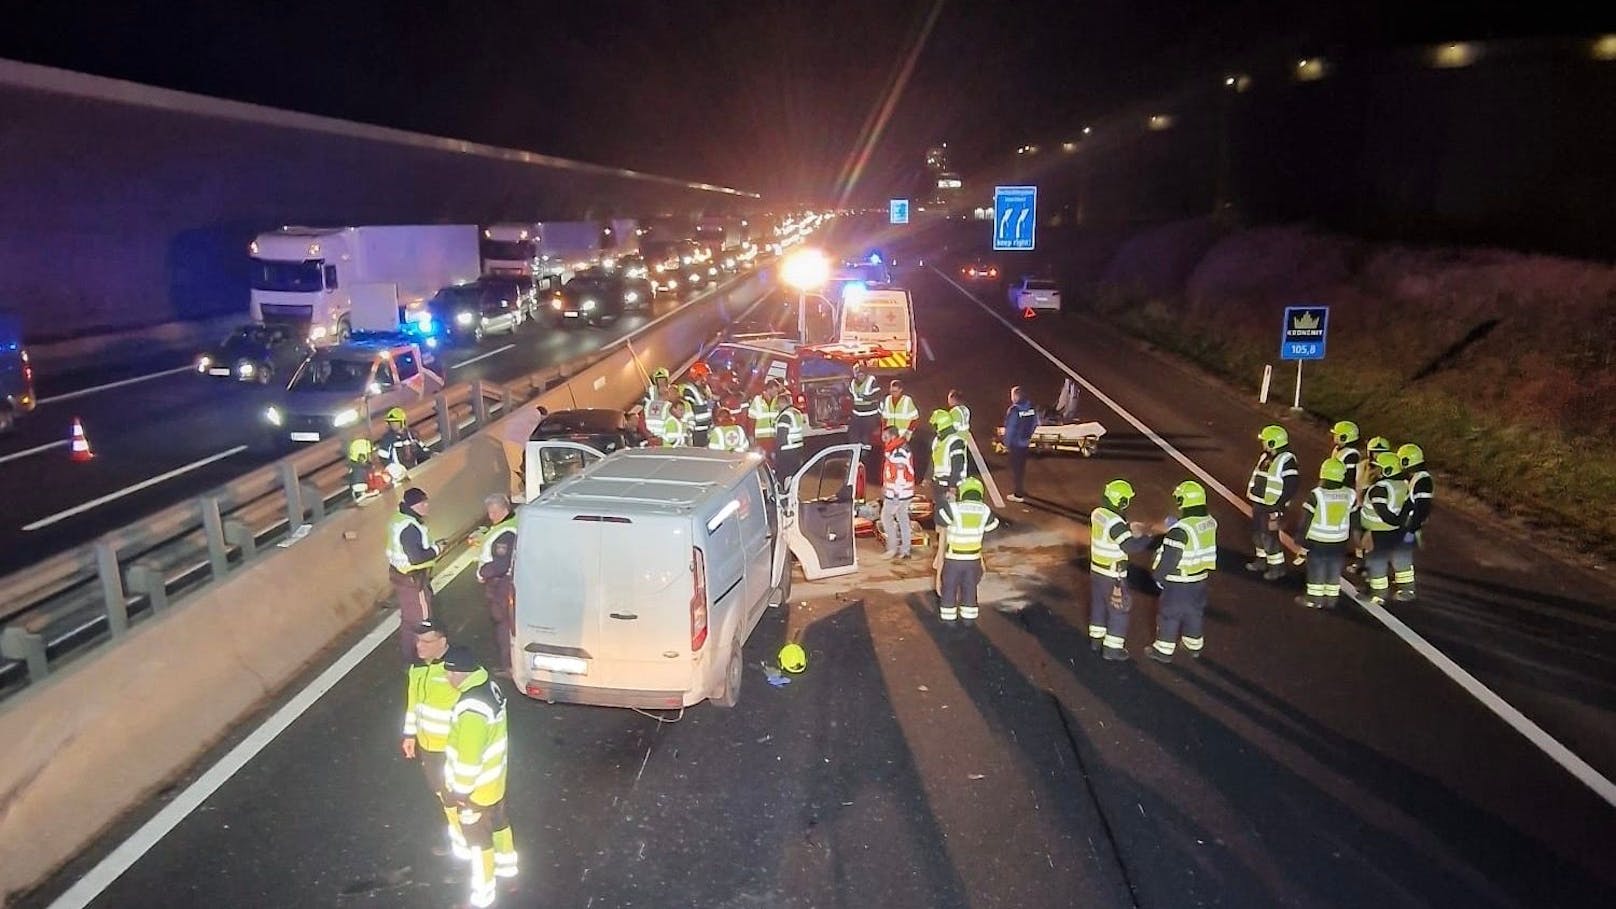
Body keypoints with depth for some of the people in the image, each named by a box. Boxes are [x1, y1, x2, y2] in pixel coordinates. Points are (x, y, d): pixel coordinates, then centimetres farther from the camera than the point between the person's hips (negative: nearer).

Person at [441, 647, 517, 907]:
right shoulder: (490, 685, -7)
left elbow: (469, 756, -28)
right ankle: (507, 866, 49)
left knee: (479, 839, 9)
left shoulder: (471, 709, -36)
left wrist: (461, 790, -15)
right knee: (498, 822, 28)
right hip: (494, 778, 8)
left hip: (476, 787, -8)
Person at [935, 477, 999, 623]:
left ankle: (949, 617, 25)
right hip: (973, 558, 3)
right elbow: (992, 524, 11)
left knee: (950, 587, 16)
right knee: (969, 587, 20)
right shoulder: (984, 510, -8)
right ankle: (968, 617, 30)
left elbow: (939, 519, -3)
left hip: (954, 558, -3)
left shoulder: (954, 508, -19)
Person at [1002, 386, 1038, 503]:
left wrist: (1007, 444, -11)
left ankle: (1019, 494, 6)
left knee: (1015, 467, 3)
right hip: (1025, 442, 7)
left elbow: (1010, 429, -21)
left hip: (1015, 443, -7)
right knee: (1022, 466, 21)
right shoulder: (1031, 407, -2)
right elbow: (1035, 424, 7)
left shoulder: (1014, 410, -23)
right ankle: (1021, 490, 35)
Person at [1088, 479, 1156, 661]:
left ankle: (1096, 639, 35)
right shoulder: (1115, 523, -28)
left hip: (1096, 569, 8)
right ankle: (1112, 648, 13)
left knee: (1098, 605, 22)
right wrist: (1148, 537, -17)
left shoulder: (1097, 513, -2)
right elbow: (1132, 546, -33)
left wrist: (1128, 527, 8)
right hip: (1113, 575, -8)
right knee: (1119, 611, 6)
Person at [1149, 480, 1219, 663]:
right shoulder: (1210, 523, -5)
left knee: (1169, 614, 9)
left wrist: (1158, 575, -6)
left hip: (1178, 583, -7)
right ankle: (1194, 647, 38)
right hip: (1201, 578, 7)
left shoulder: (1180, 531, -28)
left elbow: (1169, 558, -22)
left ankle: (1164, 651, 20)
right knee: (1195, 612, 22)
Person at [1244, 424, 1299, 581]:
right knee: (1257, 533, 17)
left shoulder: (1287, 461, -18)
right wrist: (1252, 497, 16)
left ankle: (1277, 566, 10)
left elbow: (1291, 486, -20)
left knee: (1269, 535, -4)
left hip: (1271, 507, -9)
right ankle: (1262, 560, 34)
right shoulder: (1266, 457, 9)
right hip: (1259, 504, 9)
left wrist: (1277, 508, -20)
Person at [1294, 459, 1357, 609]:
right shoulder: (1350, 495, -6)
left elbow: (1306, 520, -12)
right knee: (1334, 571, 16)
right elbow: (1353, 519, 5)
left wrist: (1301, 537, 0)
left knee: (1316, 570, 10)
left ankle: (1315, 599, 18)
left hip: (1317, 541, -3)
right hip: (1340, 542, 3)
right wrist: (1348, 538, 18)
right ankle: (1332, 599, 24)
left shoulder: (1316, 495, -18)